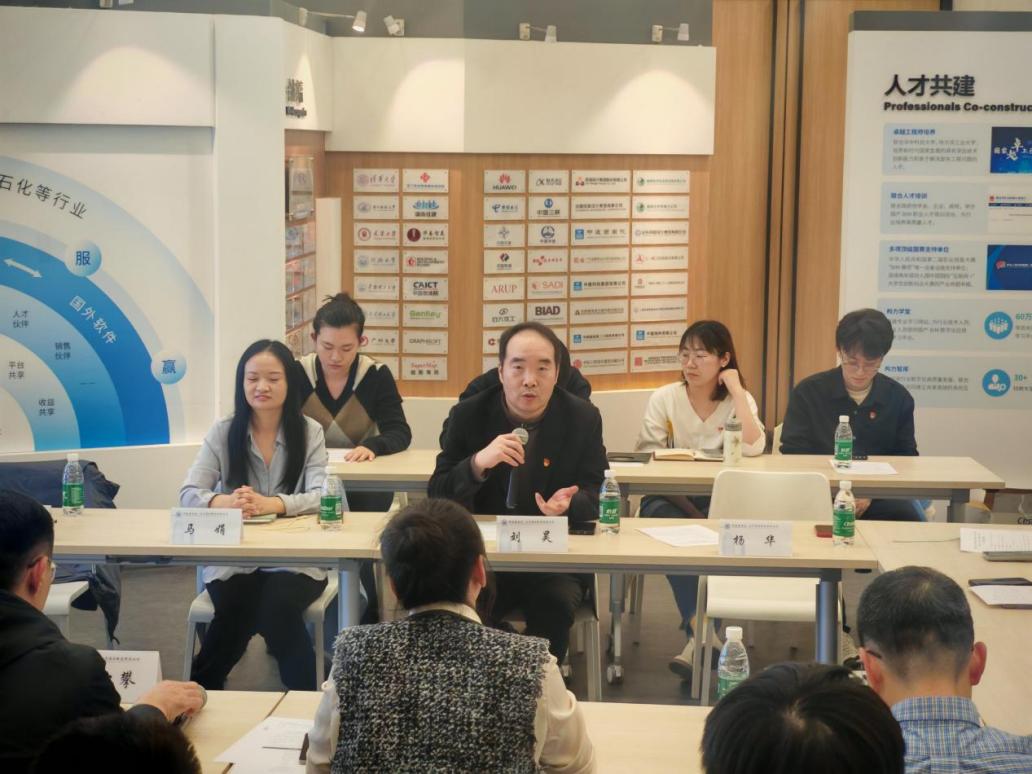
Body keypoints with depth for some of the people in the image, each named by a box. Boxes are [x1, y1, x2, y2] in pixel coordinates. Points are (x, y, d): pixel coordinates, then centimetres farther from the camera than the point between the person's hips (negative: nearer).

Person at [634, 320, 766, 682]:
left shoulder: (739, 400, 4)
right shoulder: (664, 399, 4)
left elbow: (754, 448, -17)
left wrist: (735, 389, -12)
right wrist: (691, 512, -17)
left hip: (718, 500, 0)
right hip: (668, 498, 0)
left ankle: (698, 637, -28)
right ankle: (703, 632, -36)